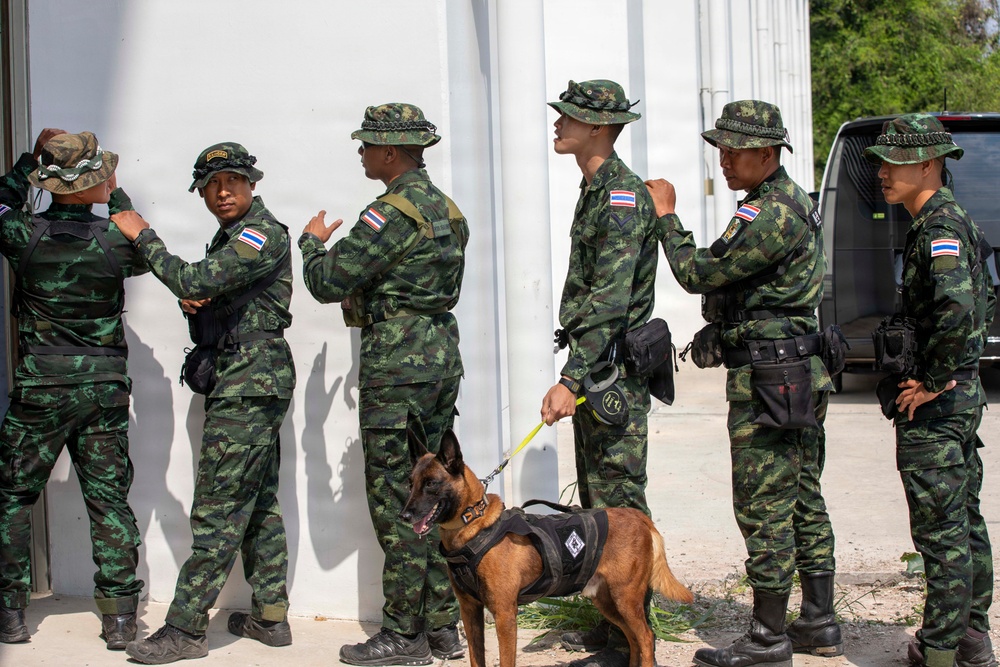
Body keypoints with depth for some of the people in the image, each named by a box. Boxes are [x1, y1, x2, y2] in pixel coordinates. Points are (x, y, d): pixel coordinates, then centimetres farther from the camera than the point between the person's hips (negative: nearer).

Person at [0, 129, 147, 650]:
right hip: (105, 387, 1)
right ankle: (120, 617, 6)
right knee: (109, 499, 7)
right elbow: (146, 254, 16)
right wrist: (116, 196, 24)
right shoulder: (114, 241, -8)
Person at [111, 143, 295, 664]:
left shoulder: (263, 233, -13)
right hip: (255, 385, 11)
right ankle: (270, 617, 18)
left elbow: (195, 282, -23)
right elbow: (206, 300, 24)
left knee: (217, 510, -9)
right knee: (258, 504, 13)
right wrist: (191, 302, -1)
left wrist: (143, 235, -11)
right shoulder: (228, 237, 19)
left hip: (250, 385, -11)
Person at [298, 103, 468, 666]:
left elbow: (328, 283, -15)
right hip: (443, 356, 9)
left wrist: (313, 242, 4)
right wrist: (365, 292, 19)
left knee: (396, 499, -3)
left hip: (397, 366, -9)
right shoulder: (445, 207, 14)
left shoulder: (392, 212, -15)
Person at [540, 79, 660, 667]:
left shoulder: (623, 198, -18)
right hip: (595, 368, 11)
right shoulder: (595, 189, 15)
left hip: (615, 370, -11)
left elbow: (609, 301, -26)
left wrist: (571, 380, -31)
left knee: (620, 505, -6)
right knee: (596, 500, 16)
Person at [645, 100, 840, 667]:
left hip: (766, 382, -11)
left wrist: (667, 216, -2)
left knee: (763, 507, -5)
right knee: (804, 500, 13)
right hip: (802, 372, 11)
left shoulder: (770, 215, -18)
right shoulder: (794, 202, 16)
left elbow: (698, 274, -14)